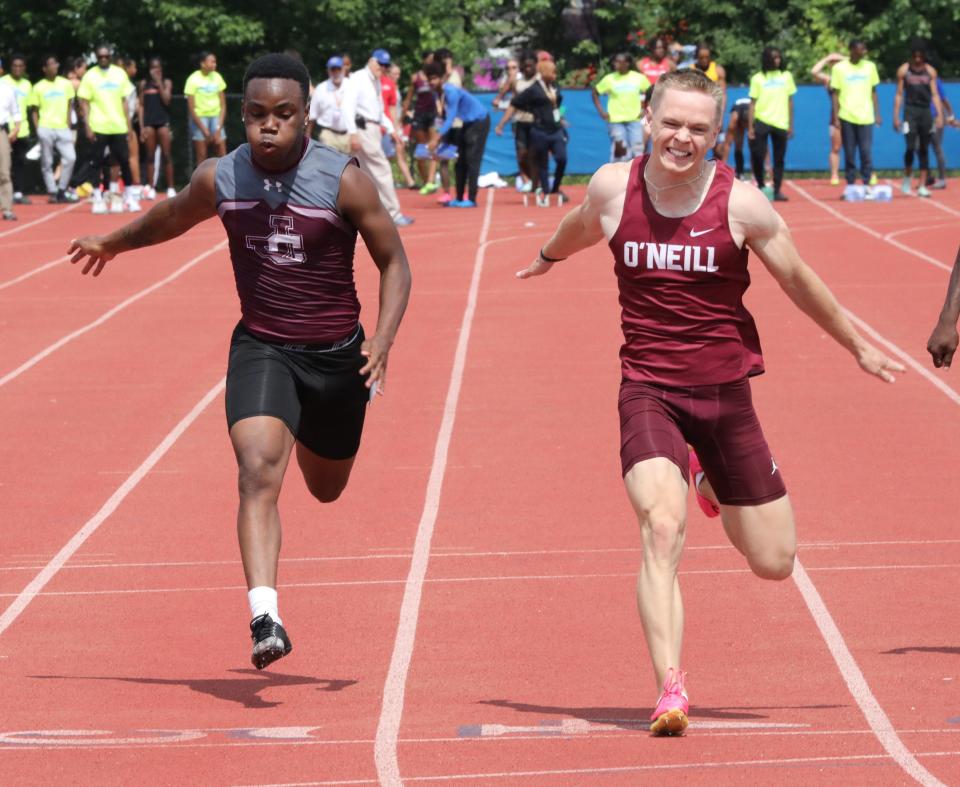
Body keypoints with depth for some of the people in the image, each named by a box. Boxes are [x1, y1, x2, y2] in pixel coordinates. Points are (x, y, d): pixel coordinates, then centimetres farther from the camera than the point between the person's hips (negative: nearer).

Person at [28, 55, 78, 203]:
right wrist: (38, 129, -4)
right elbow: (34, 111, 6)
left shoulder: (65, 84, 8)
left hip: (62, 128, 2)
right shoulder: (38, 87, 2)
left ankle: (61, 191, 1)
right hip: (46, 128, -2)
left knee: (70, 158, -11)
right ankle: (52, 192, 8)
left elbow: (68, 106, 13)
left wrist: (68, 126, 5)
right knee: (47, 163, 0)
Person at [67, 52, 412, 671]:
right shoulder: (219, 180, -7)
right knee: (258, 470, -25)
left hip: (336, 354, 0)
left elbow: (394, 263, -6)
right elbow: (171, 217, 16)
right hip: (260, 348, 0)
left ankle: (314, 432, 59)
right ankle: (265, 618, -33)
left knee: (326, 488, 20)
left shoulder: (344, 180, -15)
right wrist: (112, 244, 33)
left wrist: (382, 341, -20)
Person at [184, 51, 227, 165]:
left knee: (222, 154, -4)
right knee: (202, 156, -4)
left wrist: (219, 128, -4)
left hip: (216, 117, 3)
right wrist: (204, 129, -12)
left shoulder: (217, 77, 4)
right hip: (199, 118, -3)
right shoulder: (193, 79, -7)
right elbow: (191, 108, -7)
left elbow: (223, 105, 6)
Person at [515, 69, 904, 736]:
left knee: (774, 562, 8)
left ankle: (711, 480, 41)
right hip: (648, 389, -1)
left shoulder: (741, 205, -9)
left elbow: (800, 281, 7)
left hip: (725, 390, 1)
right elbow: (581, 229, 21)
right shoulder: (613, 188, -6)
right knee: (662, 528, -27)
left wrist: (858, 347, 19)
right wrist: (548, 258, 42)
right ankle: (671, 689, -26)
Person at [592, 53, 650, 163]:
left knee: (637, 150, -3)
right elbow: (594, 93, 9)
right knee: (619, 150, -5)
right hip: (615, 120, -1)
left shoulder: (639, 78, -1)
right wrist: (601, 111, 1)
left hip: (634, 119, 1)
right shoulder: (610, 79, -2)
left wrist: (645, 110, 4)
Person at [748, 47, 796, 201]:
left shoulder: (786, 76, 8)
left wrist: (790, 125, 8)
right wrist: (750, 127, -5)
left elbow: (790, 102, 11)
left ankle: (777, 190, 7)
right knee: (758, 156, -6)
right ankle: (760, 187, 12)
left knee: (779, 159, 3)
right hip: (761, 122, -2)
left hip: (780, 124, 2)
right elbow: (753, 103, 1)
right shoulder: (758, 78, 1)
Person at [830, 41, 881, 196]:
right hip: (846, 118, -1)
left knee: (866, 153, -5)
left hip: (865, 117, 1)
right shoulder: (839, 68, 0)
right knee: (849, 155, 2)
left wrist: (877, 113, 6)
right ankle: (850, 186, 8)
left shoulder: (870, 67, 7)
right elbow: (835, 94, 1)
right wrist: (835, 117, -5)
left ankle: (867, 185, 0)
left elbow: (873, 92, 13)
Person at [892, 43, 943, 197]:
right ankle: (907, 178, 9)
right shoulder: (904, 71, 2)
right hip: (910, 111, -2)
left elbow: (935, 94, 7)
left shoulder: (930, 71, 7)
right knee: (911, 147, -14)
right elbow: (899, 94, 3)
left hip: (926, 113, 2)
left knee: (924, 150, 3)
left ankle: (922, 186, 5)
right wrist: (896, 116, -1)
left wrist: (939, 115, -3)